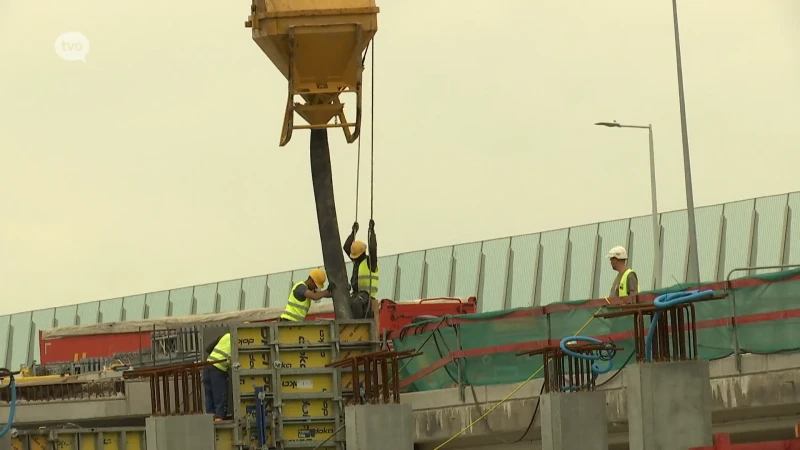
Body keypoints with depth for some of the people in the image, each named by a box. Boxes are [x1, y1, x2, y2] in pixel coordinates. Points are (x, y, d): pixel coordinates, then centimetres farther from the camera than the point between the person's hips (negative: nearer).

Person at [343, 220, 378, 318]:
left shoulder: (370, 261, -4)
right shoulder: (356, 260, 18)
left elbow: (373, 248, -21)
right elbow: (346, 247, 17)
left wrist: (371, 230, -13)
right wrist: (353, 232, 16)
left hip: (367, 293, -8)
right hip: (356, 292, 8)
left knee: (355, 303, -37)